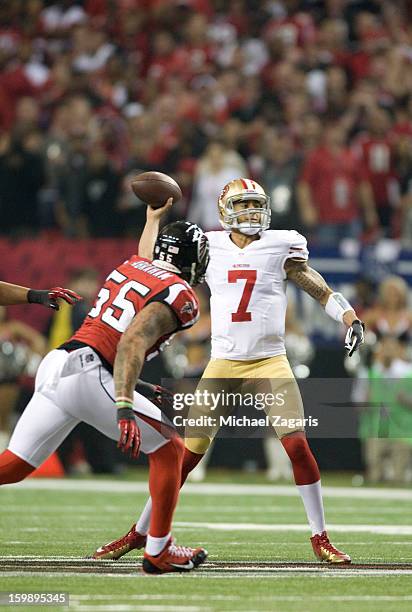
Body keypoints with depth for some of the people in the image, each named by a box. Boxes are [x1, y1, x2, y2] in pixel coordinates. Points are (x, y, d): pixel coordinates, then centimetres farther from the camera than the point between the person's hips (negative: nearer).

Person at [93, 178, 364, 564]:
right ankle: (140, 532, 13)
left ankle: (320, 539, -2)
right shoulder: (209, 248, 5)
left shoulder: (280, 246, 0)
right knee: (190, 451, 1)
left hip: (271, 363, -1)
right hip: (223, 365, 1)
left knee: (297, 445, -14)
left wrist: (350, 318, -12)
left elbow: (320, 290, 3)